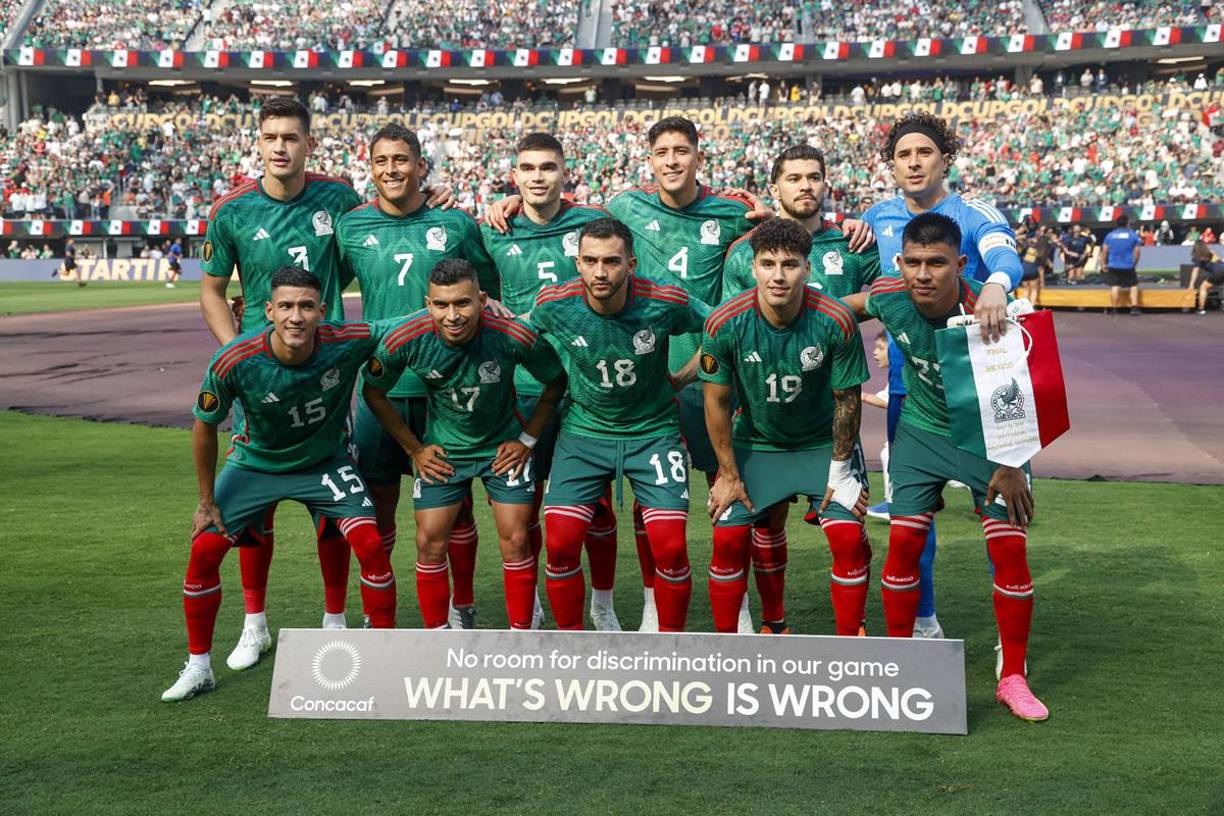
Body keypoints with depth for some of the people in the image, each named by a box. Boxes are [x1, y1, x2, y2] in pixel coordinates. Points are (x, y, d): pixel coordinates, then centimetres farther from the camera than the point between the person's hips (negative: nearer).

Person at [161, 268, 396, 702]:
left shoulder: (349, 342, -30)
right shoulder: (234, 362, -29)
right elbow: (204, 426, -12)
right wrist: (207, 501, -6)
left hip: (325, 461, 0)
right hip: (255, 462, 0)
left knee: (370, 544, -16)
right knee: (204, 549, -8)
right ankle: (197, 667, 13)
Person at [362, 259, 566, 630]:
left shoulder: (514, 335, -27)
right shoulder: (403, 338, -24)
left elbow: (556, 382, -7)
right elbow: (373, 392, -4)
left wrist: (528, 439, -5)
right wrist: (414, 449, -2)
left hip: (503, 446, -1)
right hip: (442, 451, 1)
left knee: (515, 540, -3)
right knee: (429, 543, -1)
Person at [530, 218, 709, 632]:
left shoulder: (666, 302, -19)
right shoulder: (553, 305, -15)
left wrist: (680, 379, 0)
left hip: (653, 432, -1)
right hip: (583, 430, 1)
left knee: (669, 547, -10)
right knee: (560, 543, -8)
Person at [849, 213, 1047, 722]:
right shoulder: (889, 298, -18)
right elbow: (845, 309, 6)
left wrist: (1010, 464, -17)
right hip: (921, 429, 2)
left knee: (1010, 550, -7)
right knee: (903, 542, -4)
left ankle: (1013, 678, 9)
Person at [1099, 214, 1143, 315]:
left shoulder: (1110, 235, 5)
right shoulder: (1133, 234, 1)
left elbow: (1104, 250, 3)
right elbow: (1137, 251, 0)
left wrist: (1103, 264, 10)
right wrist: (1134, 263, 13)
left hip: (1113, 266, 2)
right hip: (1128, 266, -2)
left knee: (1115, 286, 2)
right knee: (1133, 285, 7)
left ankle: (1114, 308, 0)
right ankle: (1134, 307, -3)